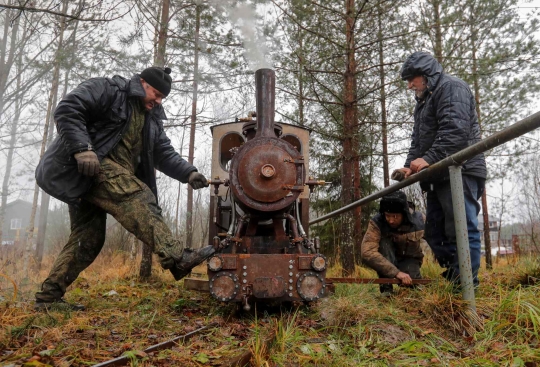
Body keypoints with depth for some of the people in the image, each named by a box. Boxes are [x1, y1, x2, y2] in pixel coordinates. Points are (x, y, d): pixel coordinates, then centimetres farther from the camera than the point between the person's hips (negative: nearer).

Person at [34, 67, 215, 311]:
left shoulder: (151, 119, 21)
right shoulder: (106, 89, 1)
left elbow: (165, 154, 12)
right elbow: (67, 110, -12)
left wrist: (188, 173, -4)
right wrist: (82, 148, -25)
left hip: (113, 175, 9)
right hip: (83, 169, -9)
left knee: (88, 237, 5)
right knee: (136, 198, -27)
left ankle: (48, 297, 14)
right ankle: (176, 258, -36)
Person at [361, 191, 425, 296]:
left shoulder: (418, 220, -22)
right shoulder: (376, 223, -31)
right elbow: (367, 252, -44)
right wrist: (396, 272, -50)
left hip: (409, 259, 1)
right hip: (388, 258, -1)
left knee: (410, 284, -31)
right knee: (383, 243, -33)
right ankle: (386, 287, -21)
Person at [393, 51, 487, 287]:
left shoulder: (451, 87, -1)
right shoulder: (424, 102, 28)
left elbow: (455, 130, -17)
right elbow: (418, 141, 21)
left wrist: (428, 159, -22)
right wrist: (409, 166, 4)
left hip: (458, 172, -10)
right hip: (438, 176, 10)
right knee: (435, 232, 9)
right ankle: (452, 280, 16)